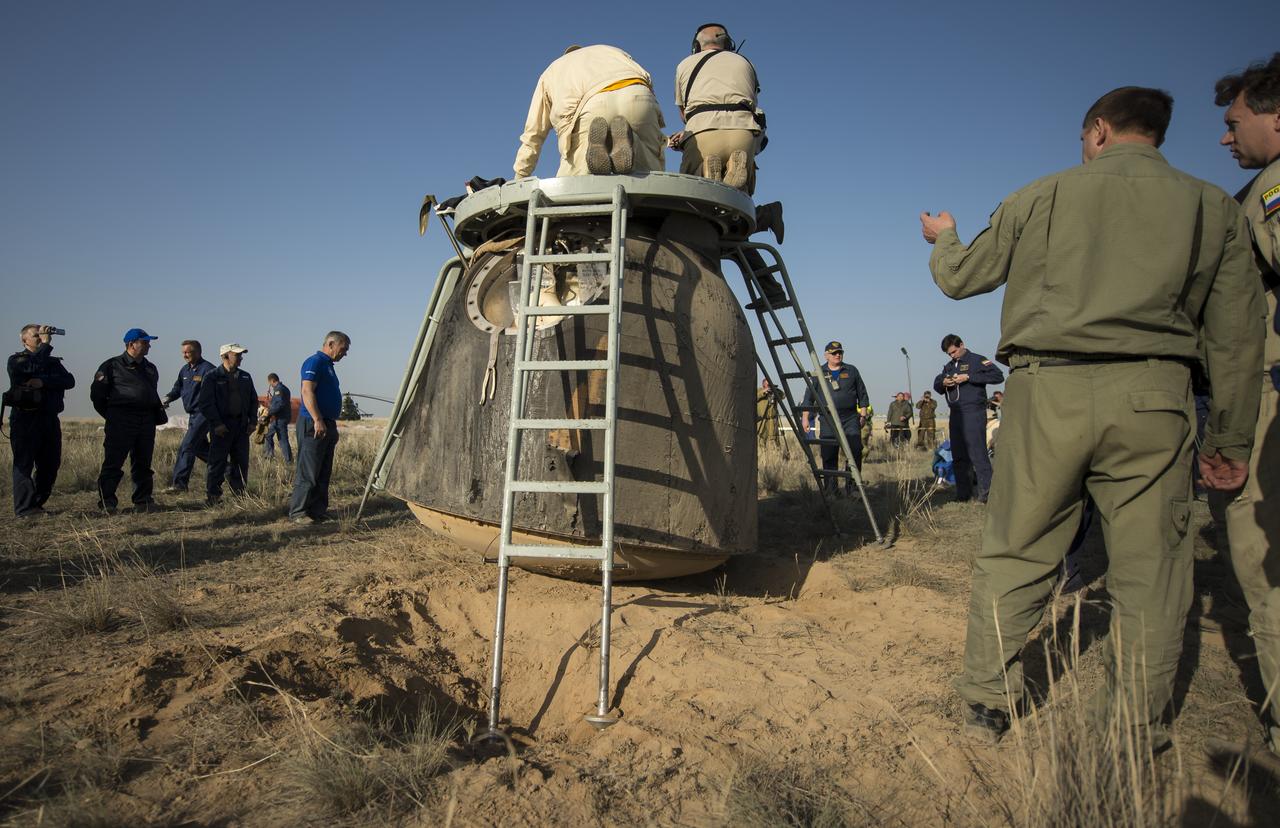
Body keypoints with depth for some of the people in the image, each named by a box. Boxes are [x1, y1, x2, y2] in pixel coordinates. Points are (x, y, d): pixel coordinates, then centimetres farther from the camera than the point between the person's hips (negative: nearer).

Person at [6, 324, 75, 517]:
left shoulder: (53, 362, 18)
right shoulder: (16, 360, 5)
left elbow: (70, 381, 0)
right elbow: (31, 367, -18)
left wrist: (43, 382, -14)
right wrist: (45, 345, -11)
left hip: (50, 419, 5)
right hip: (25, 419, -5)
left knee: (50, 465, 6)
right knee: (24, 464, -5)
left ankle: (37, 504, 18)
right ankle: (25, 508, -4)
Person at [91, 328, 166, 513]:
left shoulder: (150, 368, 19)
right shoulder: (112, 366, 0)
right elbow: (97, 394, 1)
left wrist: (158, 413, 17)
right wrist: (111, 416, 1)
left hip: (146, 422, 6)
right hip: (121, 421, -6)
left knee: (143, 463, 9)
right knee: (113, 463, -5)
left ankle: (143, 501, 15)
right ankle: (107, 502, 2)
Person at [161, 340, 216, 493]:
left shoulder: (208, 369, -13)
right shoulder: (185, 370, 13)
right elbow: (178, 388, 23)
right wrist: (168, 398, 4)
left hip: (203, 413, -9)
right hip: (192, 414, 9)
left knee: (186, 447, -13)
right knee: (200, 447, 17)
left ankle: (179, 483, -12)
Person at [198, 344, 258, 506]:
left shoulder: (245, 377, 13)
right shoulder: (213, 377, -4)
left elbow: (253, 400, 19)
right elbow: (205, 402, -10)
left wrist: (252, 420, 8)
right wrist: (216, 423, -16)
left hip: (241, 425, 5)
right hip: (221, 426, -5)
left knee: (242, 462, 8)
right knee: (218, 462, -4)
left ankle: (240, 495, 18)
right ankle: (212, 497, 3)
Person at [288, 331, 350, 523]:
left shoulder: (328, 365, 21)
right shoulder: (314, 362, -9)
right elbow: (307, 392, -19)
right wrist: (318, 420, -25)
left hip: (327, 425, 10)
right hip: (313, 425, -10)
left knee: (323, 473, 10)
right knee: (308, 472, -7)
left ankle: (318, 511, 15)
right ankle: (297, 513, -2)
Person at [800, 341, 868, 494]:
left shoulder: (851, 371, 12)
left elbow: (862, 394, 16)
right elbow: (809, 396, 11)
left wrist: (863, 414, 9)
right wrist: (805, 417, 5)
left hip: (850, 418, 0)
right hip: (828, 420, 0)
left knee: (855, 452, -11)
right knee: (828, 456, 0)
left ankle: (851, 486, 0)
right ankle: (831, 491, 8)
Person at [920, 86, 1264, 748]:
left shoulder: (1043, 196, 9)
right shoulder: (1214, 208, 13)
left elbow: (959, 278, 16)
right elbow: (1238, 334, 11)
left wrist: (943, 237, 38)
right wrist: (1232, 438, 17)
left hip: (1047, 389, 0)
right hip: (1152, 395, 1)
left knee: (1014, 555, 8)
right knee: (1148, 569, 8)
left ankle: (986, 702, 17)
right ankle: (1134, 738, 16)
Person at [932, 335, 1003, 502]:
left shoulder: (977, 360, 0)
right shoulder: (948, 366, 20)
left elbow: (998, 376, -13)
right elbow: (936, 385, 22)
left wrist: (969, 377, -17)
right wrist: (943, 383, -3)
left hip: (974, 413, -7)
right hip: (955, 414, 7)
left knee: (977, 452, -12)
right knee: (959, 455, 7)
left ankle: (986, 492, -8)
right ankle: (963, 493, 13)